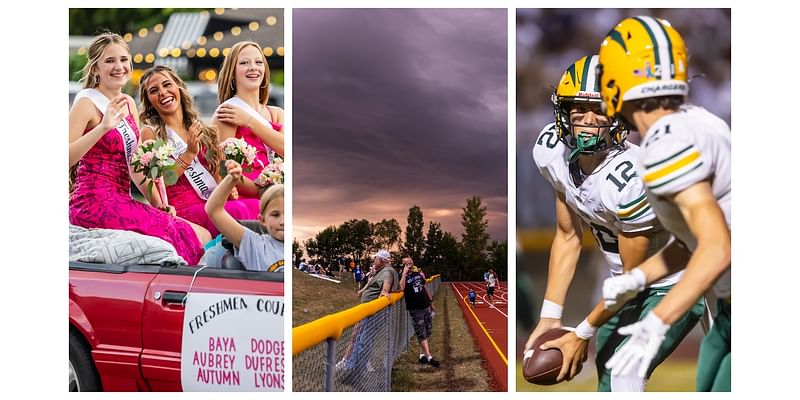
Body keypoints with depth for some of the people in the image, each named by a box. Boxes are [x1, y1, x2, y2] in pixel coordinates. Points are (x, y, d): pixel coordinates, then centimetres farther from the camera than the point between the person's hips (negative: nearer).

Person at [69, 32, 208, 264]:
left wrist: (157, 204, 7)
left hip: (121, 200, 8)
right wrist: (102, 128, -27)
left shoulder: (129, 104, 16)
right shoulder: (86, 103, -6)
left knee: (203, 236, -7)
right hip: (94, 202, -8)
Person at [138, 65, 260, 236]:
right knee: (237, 210, -33)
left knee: (258, 205, -26)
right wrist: (189, 153, -10)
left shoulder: (200, 129, 19)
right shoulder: (150, 133, 3)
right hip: (183, 209, -5)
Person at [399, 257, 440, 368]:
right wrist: (404, 273, -24)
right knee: (422, 334, -6)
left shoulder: (418, 274, 10)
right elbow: (401, 288, -30)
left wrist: (431, 302, 20)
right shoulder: (402, 277, -8)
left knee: (427, 332, 10)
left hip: (426, 306, 6)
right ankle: (429, 357, -10)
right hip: (415, 309, -6)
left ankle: (422, 355, 19)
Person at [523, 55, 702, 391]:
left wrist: (583, 333, -13)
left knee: (624, 377, -19)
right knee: (606, 380, 15)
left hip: (673, 285, -7)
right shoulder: (551, 151, -14)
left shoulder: (630, 179, -34)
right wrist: (549, 317, -6)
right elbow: (567, 237, -2)